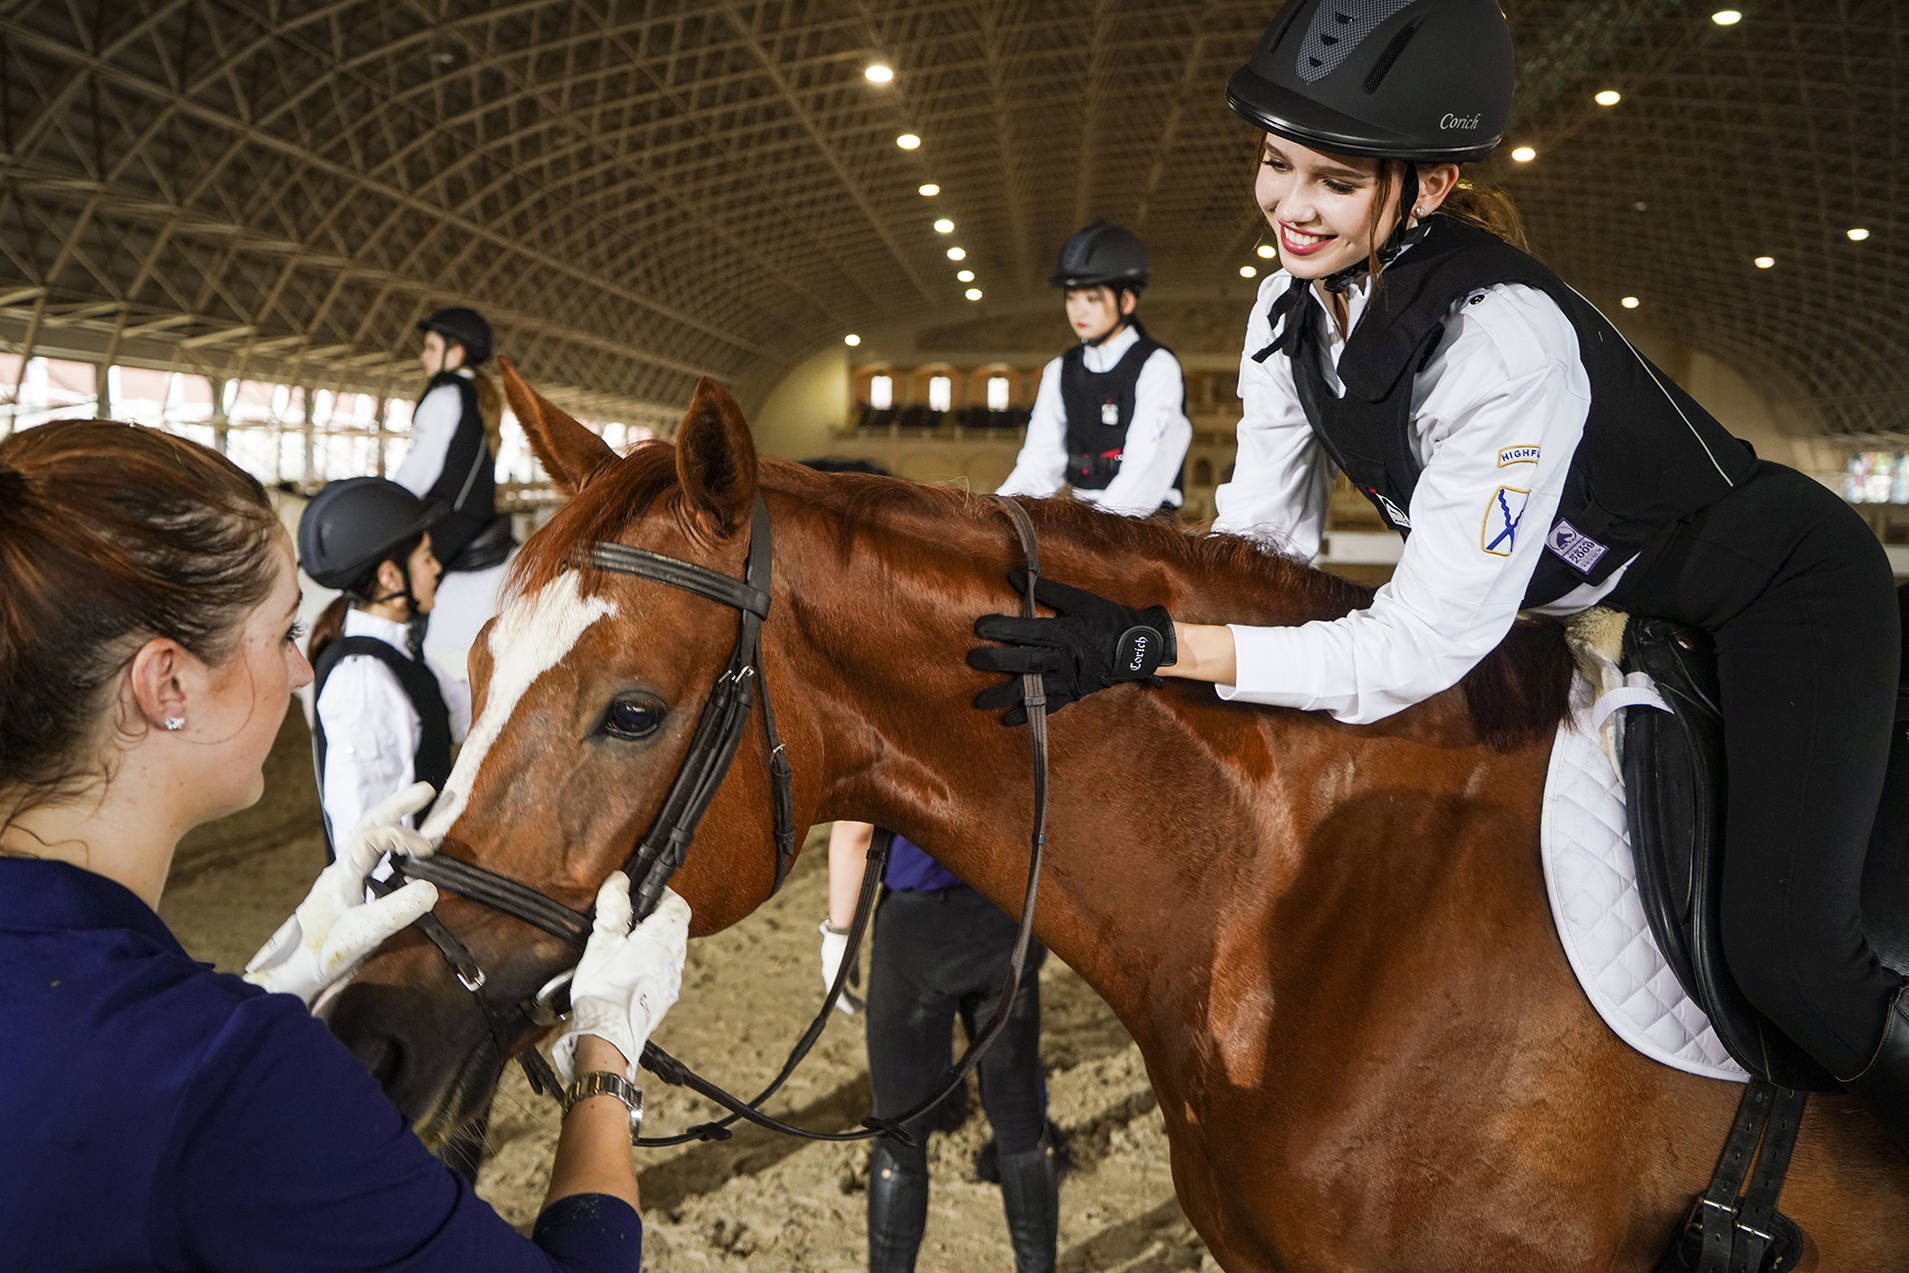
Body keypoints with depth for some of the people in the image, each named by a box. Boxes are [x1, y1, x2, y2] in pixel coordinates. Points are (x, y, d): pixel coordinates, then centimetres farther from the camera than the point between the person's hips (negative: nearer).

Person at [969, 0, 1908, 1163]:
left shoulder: (1503, 336, -36)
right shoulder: (1292, 310, -12)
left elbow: (1422, 650, -35)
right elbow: (1260, 544, -5)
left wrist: (1156, 648, -41)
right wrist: (1119, 626, -18)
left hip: (1782, 589, -7)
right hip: (1592, 610, 8)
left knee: (1781, 948, -20)